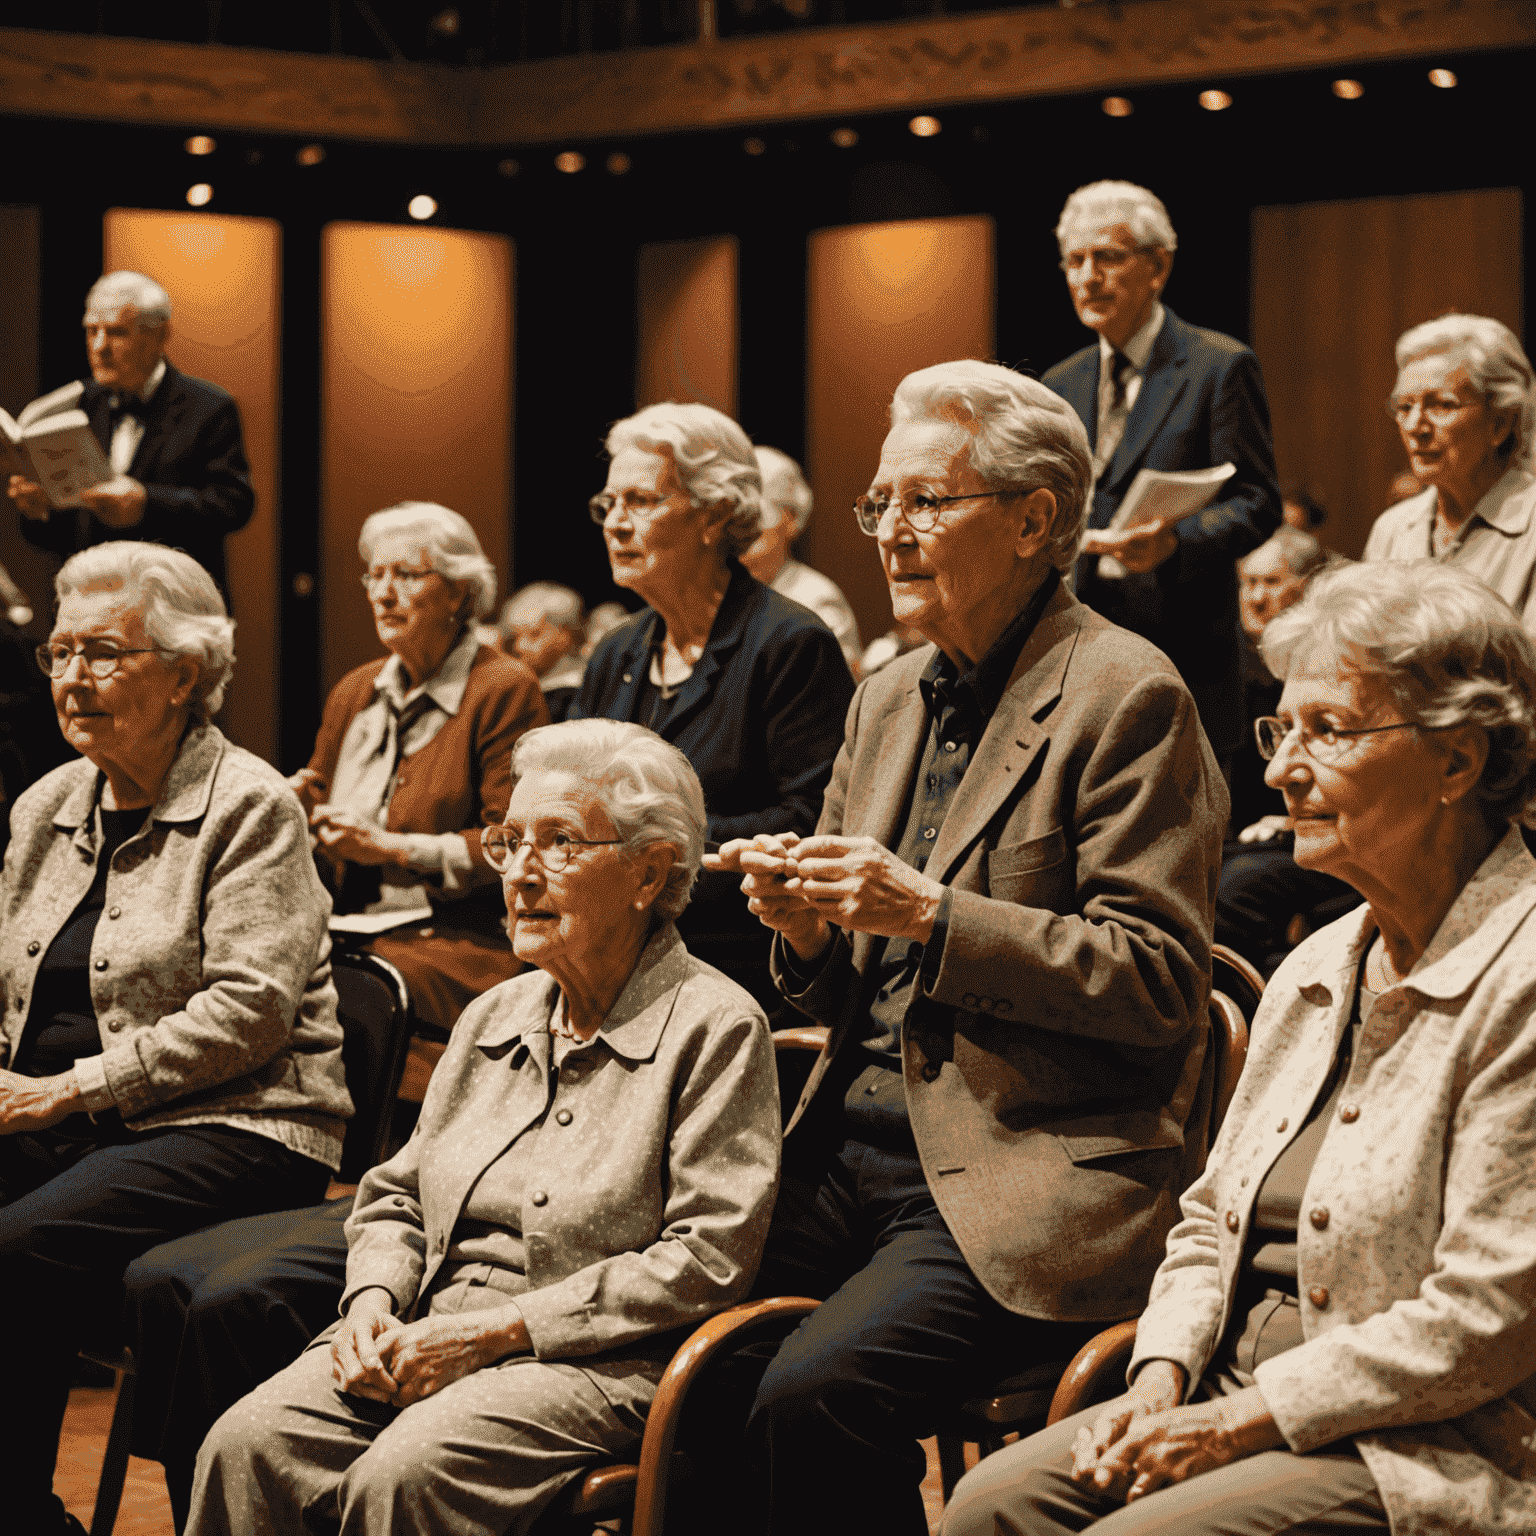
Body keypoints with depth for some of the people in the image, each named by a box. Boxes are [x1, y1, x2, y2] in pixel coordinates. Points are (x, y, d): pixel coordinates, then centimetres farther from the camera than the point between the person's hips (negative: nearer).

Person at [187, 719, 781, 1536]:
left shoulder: (716, 1027, -3)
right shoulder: (494, 1017, 20)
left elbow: (708, 1259, -11)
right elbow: (395, 1195, 25)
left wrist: (495, 1331, -14)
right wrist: (373, 1302, 1)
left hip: (599, 1363, -6)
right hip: (424, 1338, 6)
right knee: (246, 1445, -22)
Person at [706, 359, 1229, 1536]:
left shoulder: (1126, 698, -6)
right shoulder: (890, 698, 18)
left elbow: (1159, 983, -11)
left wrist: (932, 916, -18)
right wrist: (809, 931, -1)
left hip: (1031, 1180, -7)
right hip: (853, 1152, 7)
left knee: (810, 1403, -28)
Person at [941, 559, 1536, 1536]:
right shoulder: (1319, 970, 15)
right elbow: (1215, 1220, 20)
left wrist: (1247, 1418, -15)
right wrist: (1161, 1379, 1)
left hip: (1432, 1454, -8)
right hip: (1246, 1406, 8)